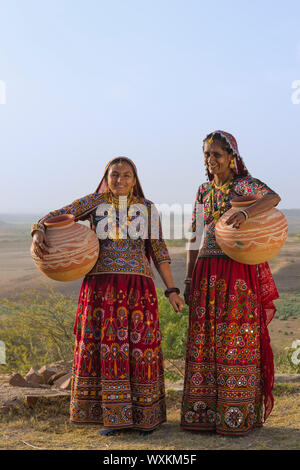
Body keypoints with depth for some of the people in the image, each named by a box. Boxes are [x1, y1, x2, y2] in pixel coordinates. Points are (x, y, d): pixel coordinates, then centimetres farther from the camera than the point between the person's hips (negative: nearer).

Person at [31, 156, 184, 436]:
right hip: (100, 285, 0)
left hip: (138, 286, 1)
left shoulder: (147, 208, 9)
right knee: (105, 343, -2)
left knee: (140, 344, 0)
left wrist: (171, 290, 3)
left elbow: (158, 251, 8)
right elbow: (56, 216, 0)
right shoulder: (94, 203, 7)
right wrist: (38, 233, -21)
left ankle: (146, 415, 13)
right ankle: (112, 416, 9)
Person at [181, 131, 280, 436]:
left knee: (236, 340, -3)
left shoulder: (244, 185, -2)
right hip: (207, 274, 5)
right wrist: (189, 279, 10)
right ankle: (203, 413, 14)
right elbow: (194, 238, 15)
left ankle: (236, 415, 5)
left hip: (238, 273, -5)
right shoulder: (203, 191, 14)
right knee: (203, 340, 5)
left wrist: (246, 213, -43)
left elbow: (273, 197, -24)